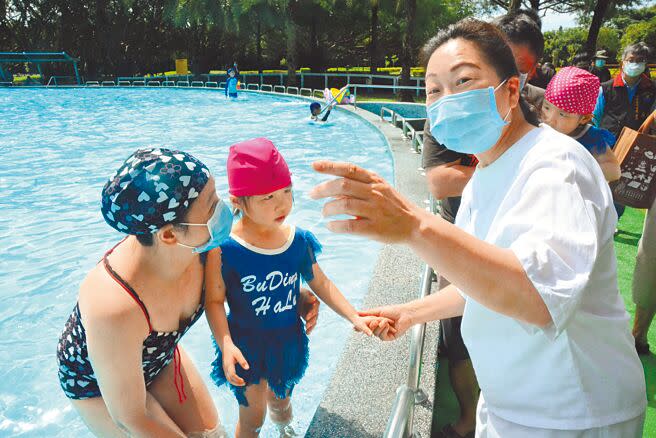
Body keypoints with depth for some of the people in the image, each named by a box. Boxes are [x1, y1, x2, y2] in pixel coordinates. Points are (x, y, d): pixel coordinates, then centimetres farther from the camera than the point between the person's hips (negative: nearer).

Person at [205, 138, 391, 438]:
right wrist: (226, 345, -28)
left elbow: (320, 283, -1)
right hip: (245, 344, -3)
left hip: (288, 341, 4)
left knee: (281, 402, 28)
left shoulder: (299, 240, -11)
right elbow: (215, 301, -16)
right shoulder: (224, 248, -23)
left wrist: (354, 318, -5)